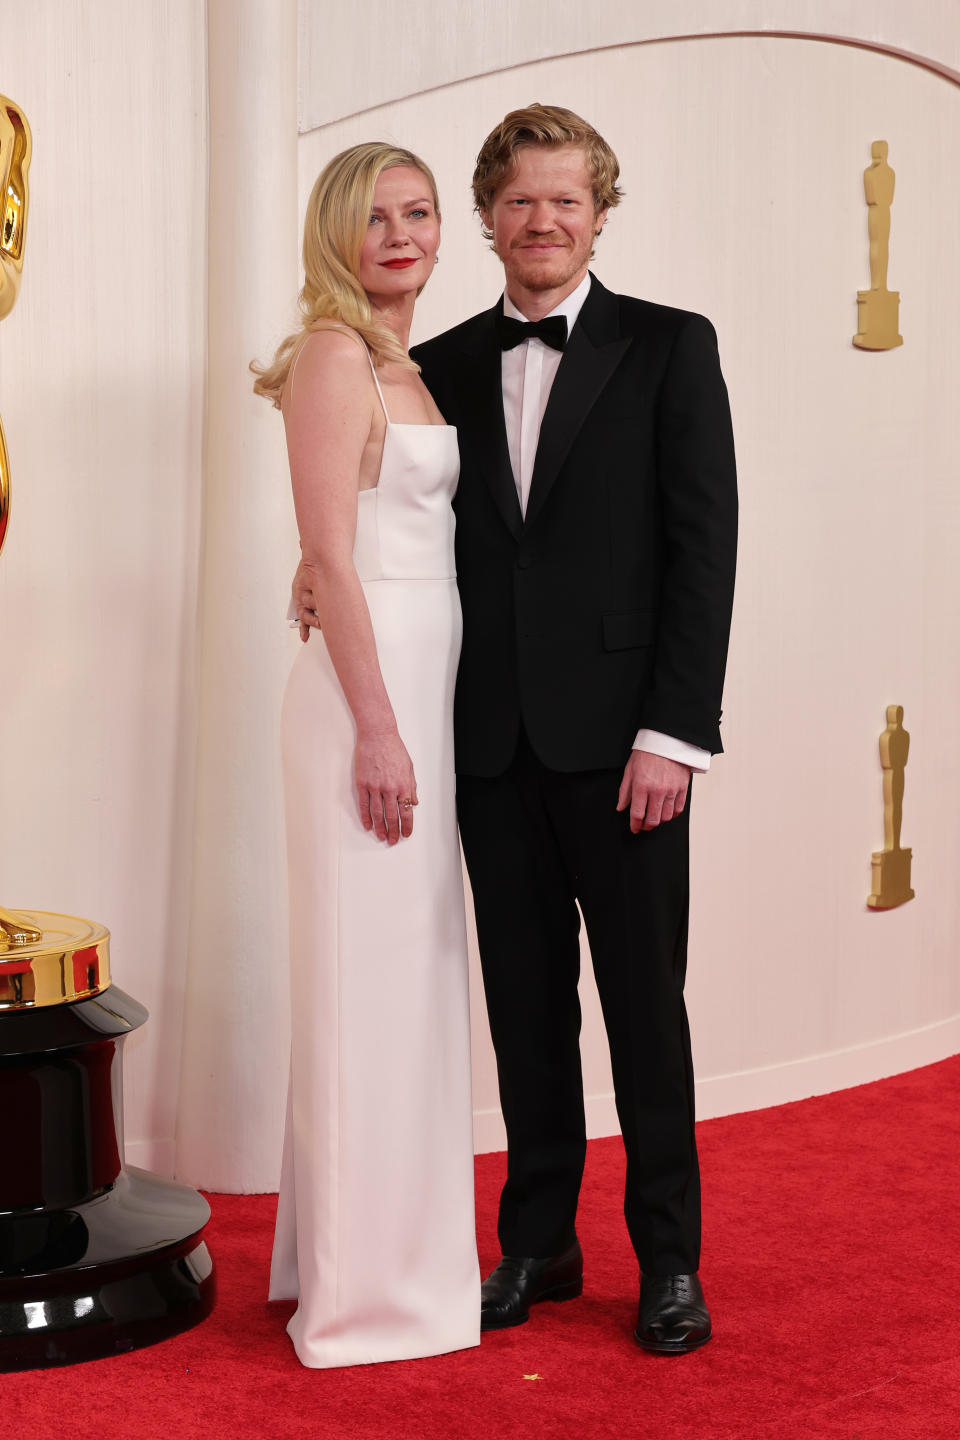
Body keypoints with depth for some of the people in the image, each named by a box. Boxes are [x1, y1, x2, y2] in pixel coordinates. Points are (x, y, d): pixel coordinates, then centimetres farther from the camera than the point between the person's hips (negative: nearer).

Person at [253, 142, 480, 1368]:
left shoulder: (405, 368, 17)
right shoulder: (336, 356, -10)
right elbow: (329, 553, -16)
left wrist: (414, 720, 15)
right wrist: (377, 728, -20)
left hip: (420, 687, 9)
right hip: (368, 685, -9)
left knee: (410, 972, 15)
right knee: (371, 974, -4)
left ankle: (392, 1249, 27)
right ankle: (368, 1285, 6)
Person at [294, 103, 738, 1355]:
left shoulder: (668, 349, 1)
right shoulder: (442, 366, 12)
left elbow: (703, 545, -5)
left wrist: (672, 732, -12)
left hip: (619, 736, -3)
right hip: (493, 738, 4)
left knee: (644, 1002, 3)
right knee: (526, 1002, 10)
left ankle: (669, 1262, 16)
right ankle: (539, 1244, 23)